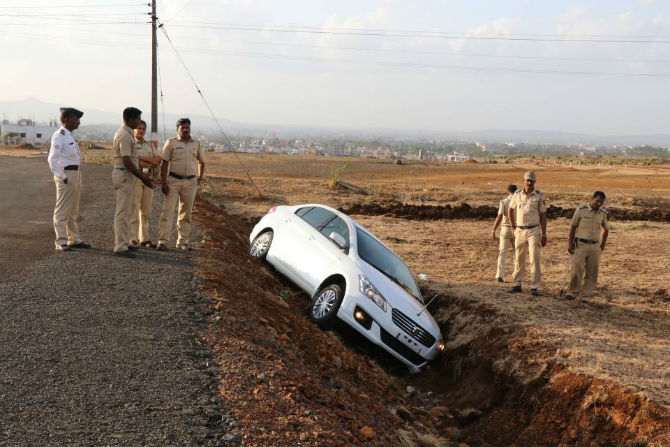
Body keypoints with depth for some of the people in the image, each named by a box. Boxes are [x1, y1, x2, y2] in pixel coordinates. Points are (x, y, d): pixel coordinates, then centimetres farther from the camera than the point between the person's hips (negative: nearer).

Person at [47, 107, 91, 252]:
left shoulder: (70, 135, 16)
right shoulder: (59, 136, -12)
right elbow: (52, 159, -17)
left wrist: (77, 177, 15)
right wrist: (62, 177, -20)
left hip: (76, 174, 10)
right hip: (66, 175, -10)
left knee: (73, 210, 16)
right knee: (62, 210, -5)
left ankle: (74, 239, 24)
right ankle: (61, 242, -1)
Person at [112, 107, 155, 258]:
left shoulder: (127, 133, 14)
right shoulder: (124, 135, -18)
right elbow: (127, 161, -22)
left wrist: (141, 173, 19)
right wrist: (142, 177, -19)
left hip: (128, 174, 11)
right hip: (124, 175, -11)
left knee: (126, 211, 16)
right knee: (123, 212, -8)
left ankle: (124, 242, 24)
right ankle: (120, 247, -6)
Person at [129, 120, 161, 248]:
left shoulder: (150, 145, 17)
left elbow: (158, 159, 3)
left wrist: (143, 158, -11)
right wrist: (151, 163, -10)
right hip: (135, 179, -6)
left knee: (146, 211, 8)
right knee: (134, 209, -8)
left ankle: (145, 239, 13)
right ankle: (133, 239, -7)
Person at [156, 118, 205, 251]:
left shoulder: (196, 144, 11)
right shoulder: (171, 142, 0)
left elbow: (201, 162, 23)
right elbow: (164, 163, -4)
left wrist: (200, 178, 10)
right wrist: (163, 182, -10)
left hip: (190, 182, 4)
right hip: (173, 181, -4)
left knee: (186, 213, 9)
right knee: (168, 211, -8)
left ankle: (183, 241, 17)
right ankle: (163, 241, -8)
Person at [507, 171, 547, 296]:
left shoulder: (539, 196, -5)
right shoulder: (517, 194, 4)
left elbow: (543, 216, -4)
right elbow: (510, 210, 17)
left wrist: (544, 235, -8)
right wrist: (513, 228, 10)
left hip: (534, 231, -3)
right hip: (519, 231, 3)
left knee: (535, 259, -5)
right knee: (518, 259, 9)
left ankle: (534, 287, -1)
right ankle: (517, 285, 18)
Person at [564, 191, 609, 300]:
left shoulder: (603, 213, 6)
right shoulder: (581, 210, -5)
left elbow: (606, 229, 20)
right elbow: (573, 227, -1)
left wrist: (603, 245, 12)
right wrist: (570, 244, -5)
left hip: (595, 246, 4)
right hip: (580, 245, -3)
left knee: (592, 271, 2)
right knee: (577, 269, -11)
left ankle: (586, 294, 8)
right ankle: (573, 292, -6)